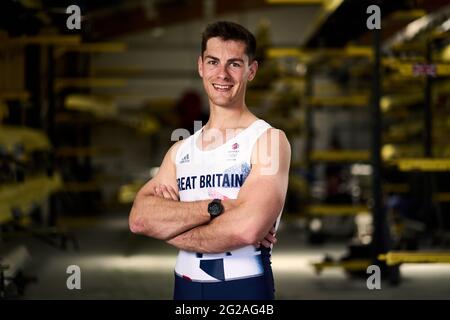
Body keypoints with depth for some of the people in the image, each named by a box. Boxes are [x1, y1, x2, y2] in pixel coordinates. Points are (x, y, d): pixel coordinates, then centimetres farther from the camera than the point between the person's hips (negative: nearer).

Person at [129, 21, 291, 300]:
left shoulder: (269, 139, -8)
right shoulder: (181, 150, 8)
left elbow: (247, 228, -24)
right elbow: (139, 219, -8)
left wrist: (170, 227, -9)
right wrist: (216, 207, -20)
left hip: (243, 288, -5)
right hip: (185, 287, 5)